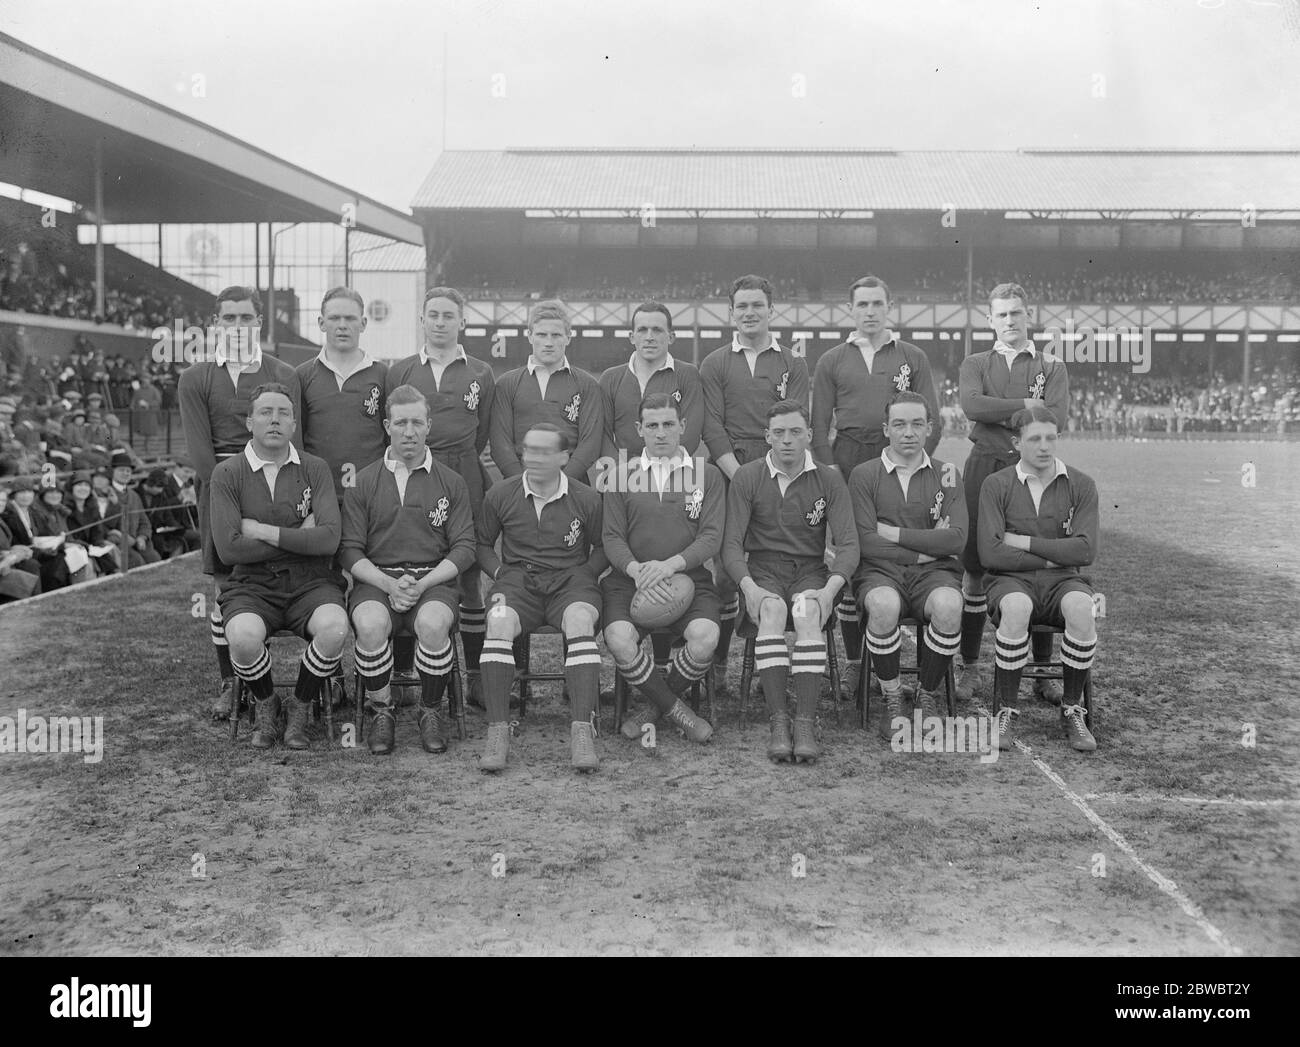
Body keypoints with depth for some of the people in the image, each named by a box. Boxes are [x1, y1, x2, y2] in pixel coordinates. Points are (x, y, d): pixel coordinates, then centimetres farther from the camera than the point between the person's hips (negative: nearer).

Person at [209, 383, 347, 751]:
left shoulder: (315, 469, 4)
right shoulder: (227, 473, 1)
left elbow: (329, 539, -9)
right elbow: (229, 548, -9)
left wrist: (263, 531, -10)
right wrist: (300, 536, -7)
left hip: (311, 583, 1)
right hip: (252, 586, -1)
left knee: (334, 629, -31)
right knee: (244, 638, -33)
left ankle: (300, 707, -1)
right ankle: (265, 704, 3)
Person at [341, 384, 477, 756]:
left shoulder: (451, 483, 10)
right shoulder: (363, 482, 9)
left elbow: (464, 547, 4)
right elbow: (349, 550, 4)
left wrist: (422, 584, -11)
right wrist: (389, 584, -13)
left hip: (433, 579, 0)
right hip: (376, 578, 0)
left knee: (433, 623, -34)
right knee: (370, 624, -33)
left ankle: (431, 712, -9)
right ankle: (381, 712, -9)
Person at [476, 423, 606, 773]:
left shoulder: (586, 498, 3)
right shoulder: (500, 494, 5)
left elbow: (602, 548, 15)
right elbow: (483, 544, 18)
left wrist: (584, 577, -1)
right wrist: (501, 574, 1)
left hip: (570, 579, -1)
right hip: (517, 578, 1)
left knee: (580, 622, -35)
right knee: (499, 622, -33)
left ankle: (582, 731, -38)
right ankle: (497, 733, -31)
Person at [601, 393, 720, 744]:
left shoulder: (707, 475, 8)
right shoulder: (623, 476, 12)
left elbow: (711, 538, -1)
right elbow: (612, 537, 5)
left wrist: (670, 564, -18)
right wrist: (635, 569, -16)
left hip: (688, 577, 0)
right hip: (630, 579, 1)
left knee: (705, 638, -30)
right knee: (619, 640, -29)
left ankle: (657, 706, -1)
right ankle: (677, 711, -7)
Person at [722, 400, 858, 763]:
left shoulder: (829, 480, 5)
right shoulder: (746, 478, 4)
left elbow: (848, 544, -1)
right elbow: (731, 543, -1)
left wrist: (829, 588, -19)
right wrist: (748, 586, -20)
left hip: (811, 572, 1)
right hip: (763, 572, 0)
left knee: (808, 612, -34)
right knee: (771, 610, -34)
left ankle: (805, 723, -36)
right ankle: (778, 721, -35)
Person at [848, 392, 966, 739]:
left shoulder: (947, 475, 12)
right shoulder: (864, 474, 6)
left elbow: (956, 539, -2)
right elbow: (866, 542, -5)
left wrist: (895, 534, -5)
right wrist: (924, 549, -5)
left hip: (934, 571, 1)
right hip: (881, 571, -1)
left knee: (948, 606, -33)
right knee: (884, 605, -36)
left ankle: (928, 696, -8)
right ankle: (892, 699, -13)